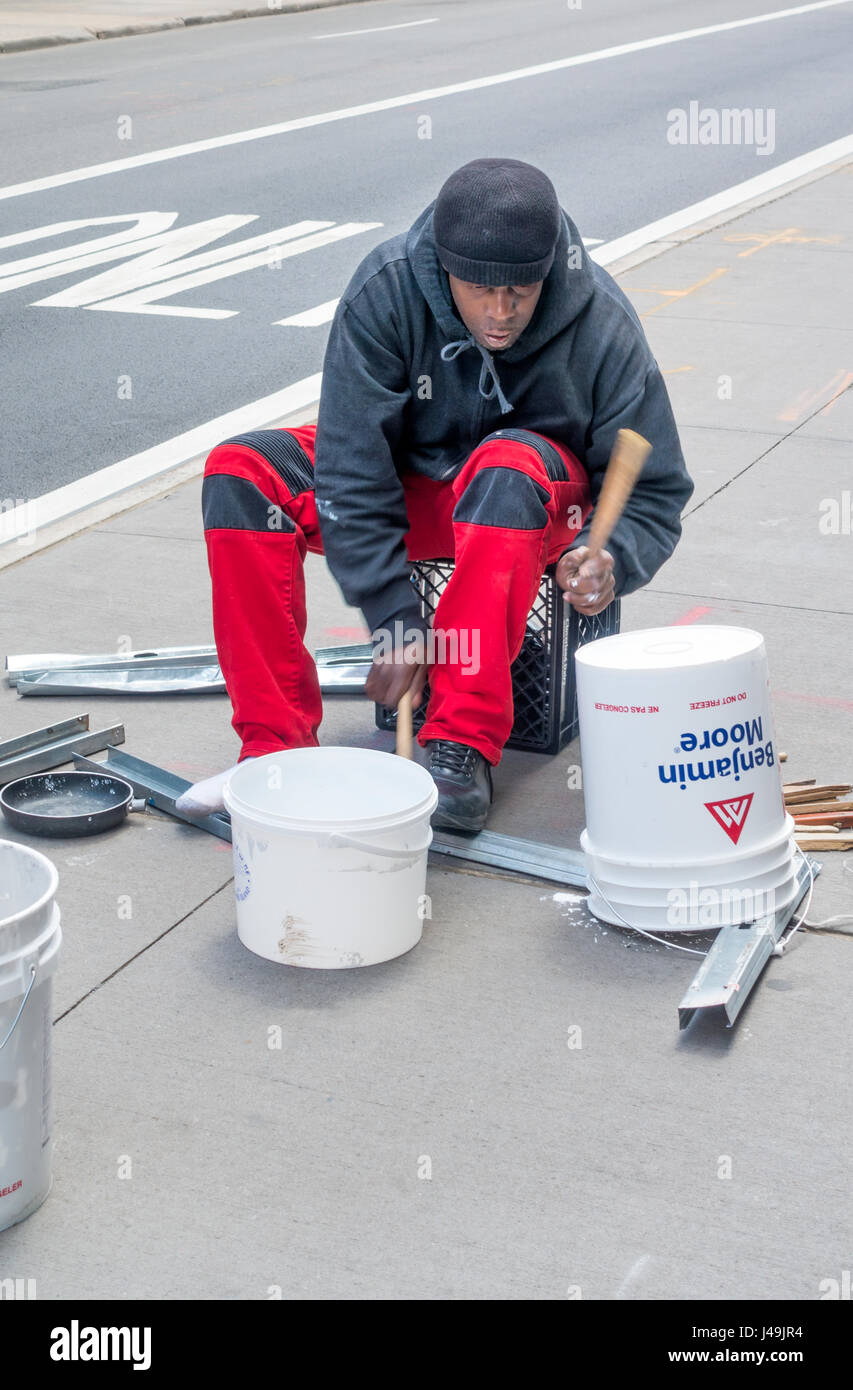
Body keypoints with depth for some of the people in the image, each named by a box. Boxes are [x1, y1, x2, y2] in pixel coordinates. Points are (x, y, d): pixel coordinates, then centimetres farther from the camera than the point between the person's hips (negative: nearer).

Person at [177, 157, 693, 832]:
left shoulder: (603, 327, -22)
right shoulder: (385, 290, -23)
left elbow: (654, 492, -13)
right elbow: (353, 466, -22)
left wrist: (608, 557, -37)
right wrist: (394, 623, -27)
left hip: (542, 502, -2)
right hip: (411, 488, 2)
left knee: (508, 465, -39)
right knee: (241, 471, -21)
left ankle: (464, 744, -35)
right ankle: (277, 743, -21)